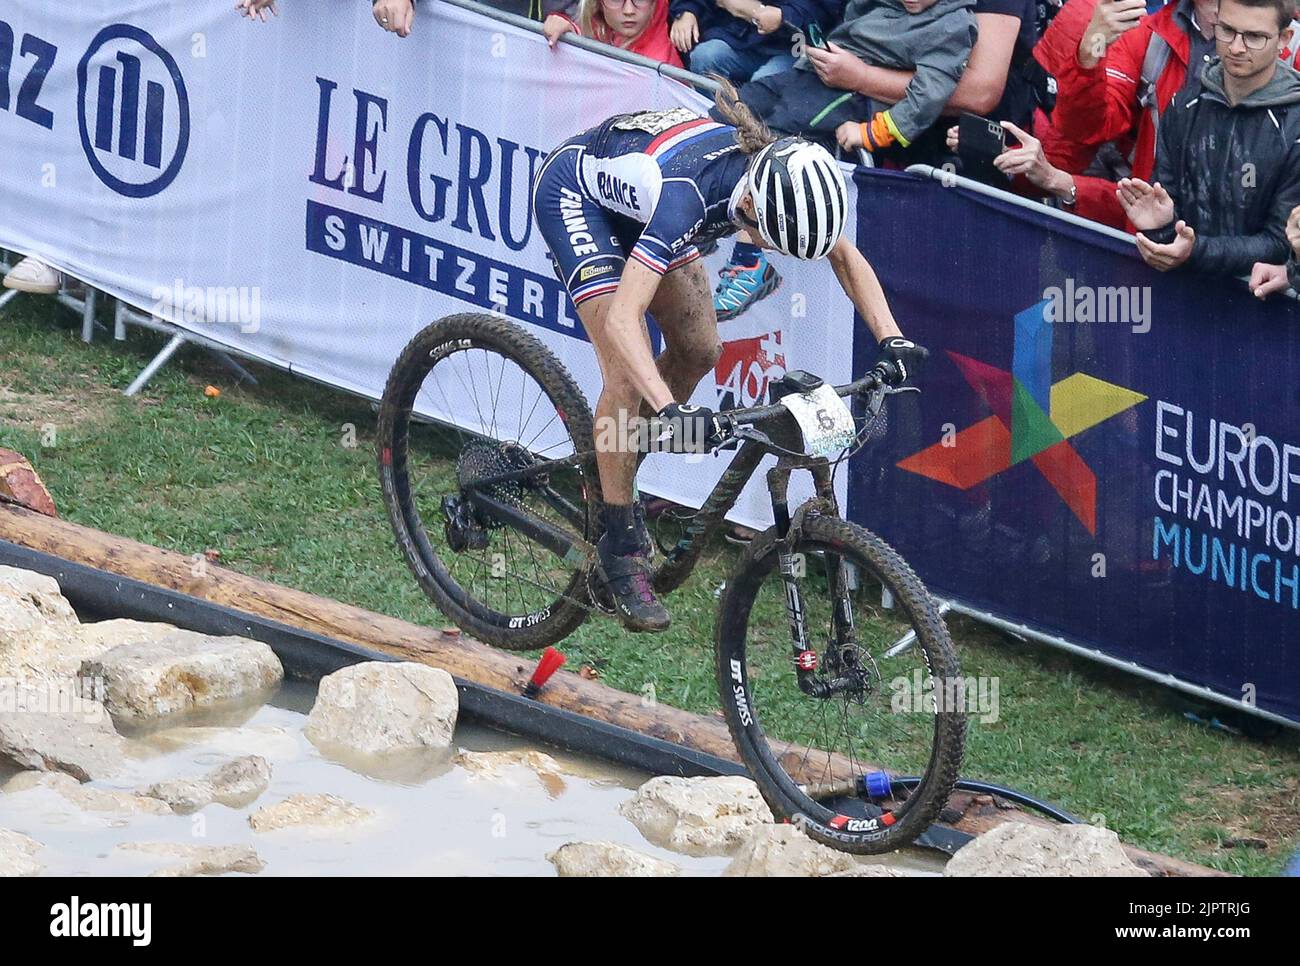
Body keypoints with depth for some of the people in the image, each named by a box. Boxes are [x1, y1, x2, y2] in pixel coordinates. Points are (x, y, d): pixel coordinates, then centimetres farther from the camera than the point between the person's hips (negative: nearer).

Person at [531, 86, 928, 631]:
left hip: (631, 196, 7)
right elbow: (621, 319, -48)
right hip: (574, 194, -7)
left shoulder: (783, 176, -25)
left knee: (699, 350, 3)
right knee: (628, 372, -18)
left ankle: (614, 473, 24)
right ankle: (619, 552, -8)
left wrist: (892, 340, -21)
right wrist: (670, 411, -60)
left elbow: (845, 256, -7)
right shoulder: (687, 195, -43)